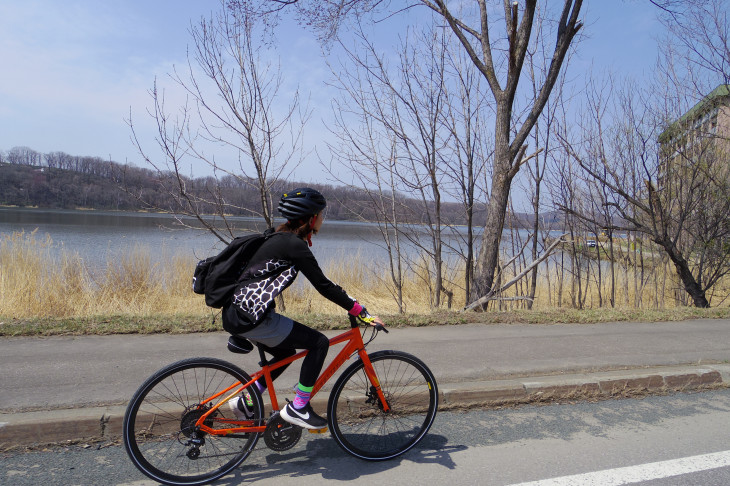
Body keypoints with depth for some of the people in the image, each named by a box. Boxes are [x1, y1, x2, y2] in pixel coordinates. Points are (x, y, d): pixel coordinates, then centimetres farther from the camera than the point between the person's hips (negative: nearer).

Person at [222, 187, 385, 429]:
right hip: (250, 318, -10)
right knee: (319, 342, -3)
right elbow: (323, 286, -16)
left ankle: (245, 401, 28)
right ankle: (297, 408, 6)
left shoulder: (282, 238, 14)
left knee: (287, 352, 26)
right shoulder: (294, 244, -15)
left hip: (238, 312, 10)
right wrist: (361, 311, -11)